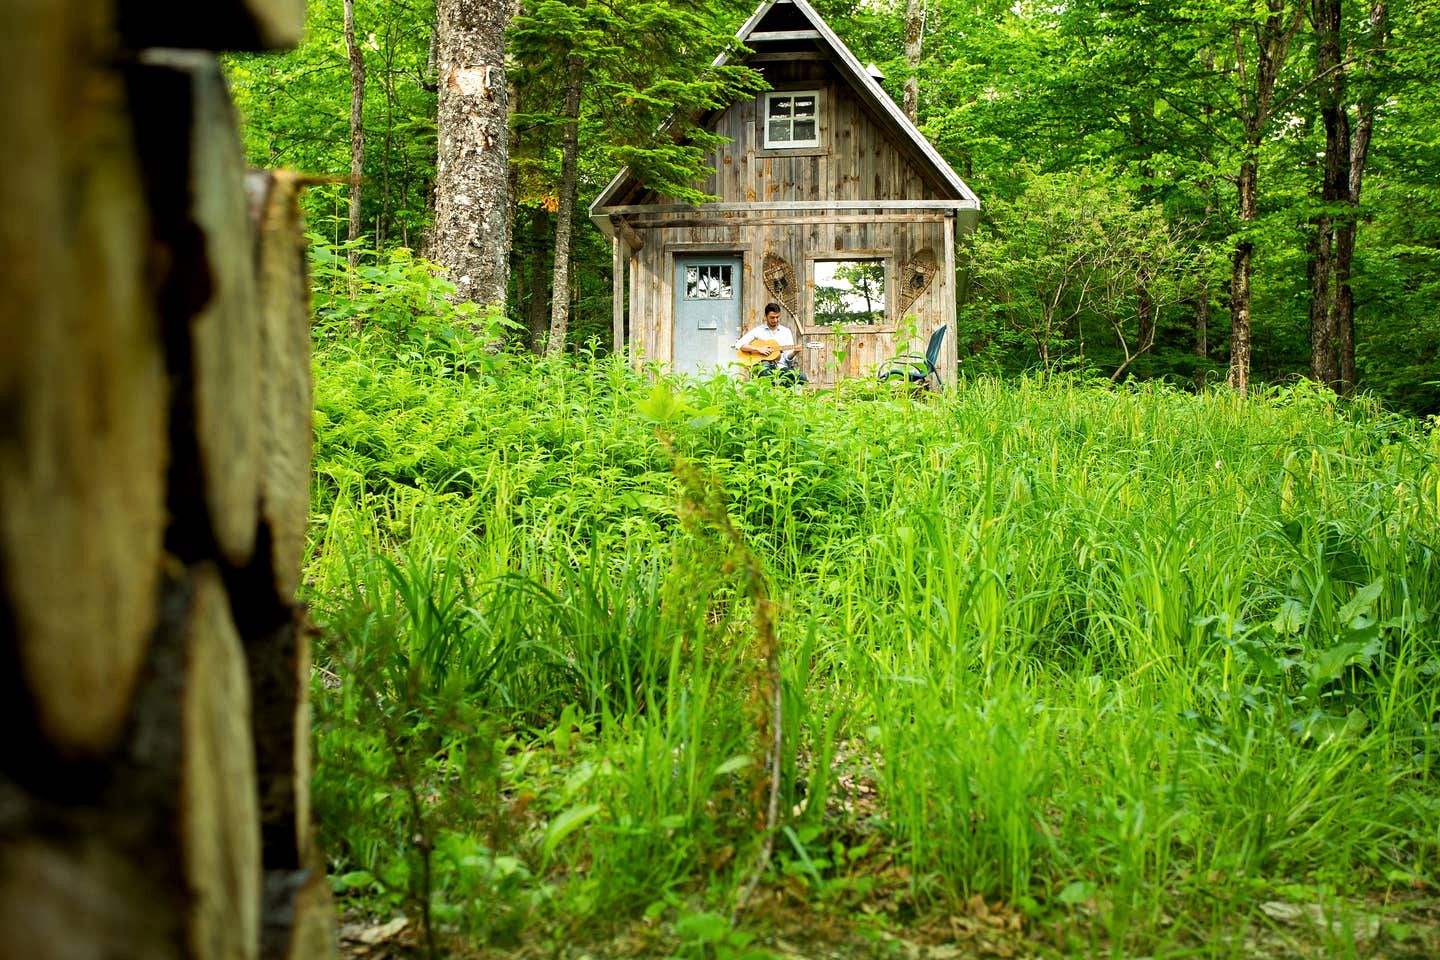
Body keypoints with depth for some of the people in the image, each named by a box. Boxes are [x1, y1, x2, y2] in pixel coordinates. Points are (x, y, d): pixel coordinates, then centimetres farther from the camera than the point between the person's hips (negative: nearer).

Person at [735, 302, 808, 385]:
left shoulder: (786, 331, 15)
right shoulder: (758, 330, 9)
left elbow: (788, 358, 10)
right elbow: (739, 344, -1)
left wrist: (794, 353, -13)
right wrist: (758, 349, -11)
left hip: (781, 367, 2)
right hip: (763, 366, -1)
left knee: (802, 378, -27)